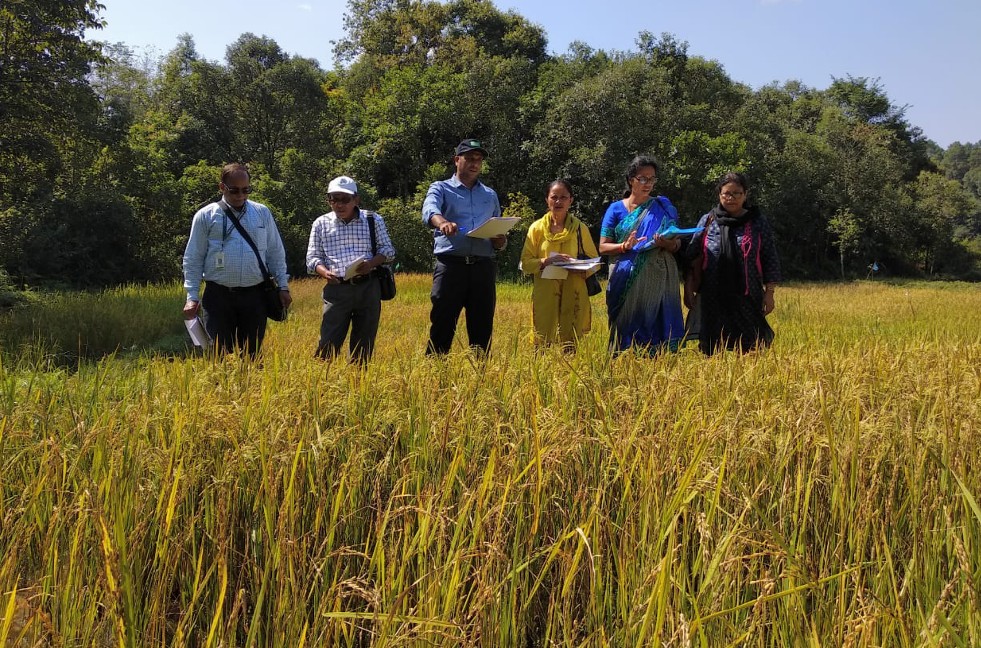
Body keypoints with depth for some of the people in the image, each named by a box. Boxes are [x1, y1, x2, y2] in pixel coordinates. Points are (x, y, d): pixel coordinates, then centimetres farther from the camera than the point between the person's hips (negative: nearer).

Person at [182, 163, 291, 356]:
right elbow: (193, 259, 5)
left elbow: (276, 253, 13)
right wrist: (192, 296, -1)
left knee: (251, 354, 7)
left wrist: (283, 286, 8)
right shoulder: (205, 216, 3)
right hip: (219, 296, -2)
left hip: (254, 296, 2)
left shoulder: (262, 213, 9)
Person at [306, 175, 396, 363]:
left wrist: (372, 263, -12)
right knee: (328, 342, -8)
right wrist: (324, 272, -14)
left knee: (364, 342, 8)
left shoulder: (373, 220, 6)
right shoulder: (321, 224, 6)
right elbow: (313, 257, 8)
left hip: (368, 287, 1)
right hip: (336, 289, -1)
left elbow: (388, 249, 8)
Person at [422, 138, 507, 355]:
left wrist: (501, 241, -1)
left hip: (483, 267, 4)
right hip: (451, 264, -3)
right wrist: (442, 222, -37)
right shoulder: (441, 188, 10)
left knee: (483, 329, 5)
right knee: (442, 326, -6)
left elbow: (499, 236, 24)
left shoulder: (490, 195, 22)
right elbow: (429, 210, -14)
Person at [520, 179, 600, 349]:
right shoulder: (537, 227, 5)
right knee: (542, 343, -4)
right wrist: (547, 262, -15)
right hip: (545, 293, 0)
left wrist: (582, 270, -11)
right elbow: (525, 263, 3)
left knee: (570, 344, -1)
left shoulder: (580, 227, 6)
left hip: (573, 293, 1)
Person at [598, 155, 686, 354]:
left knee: (656, 327, -3)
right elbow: (603, 247, 2)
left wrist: (668, 244, -16)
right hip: (627, 280, 0)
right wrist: (624, 246, -16)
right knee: (628, 328, -3)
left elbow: (678, 245, 6)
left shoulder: (663, 207, 9)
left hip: (658, 280, 1)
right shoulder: (616, 209, 7)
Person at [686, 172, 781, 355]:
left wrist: (769, 292, 1)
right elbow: (693, 258, 9)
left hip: (747, 299, -1)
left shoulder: (759, 223, 5)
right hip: (713, 299, 1)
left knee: (751, 348, 0)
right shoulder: (707, 221, 7)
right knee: (712, 349, 5)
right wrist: (690, 288, 4)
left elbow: (770, 259, 6)